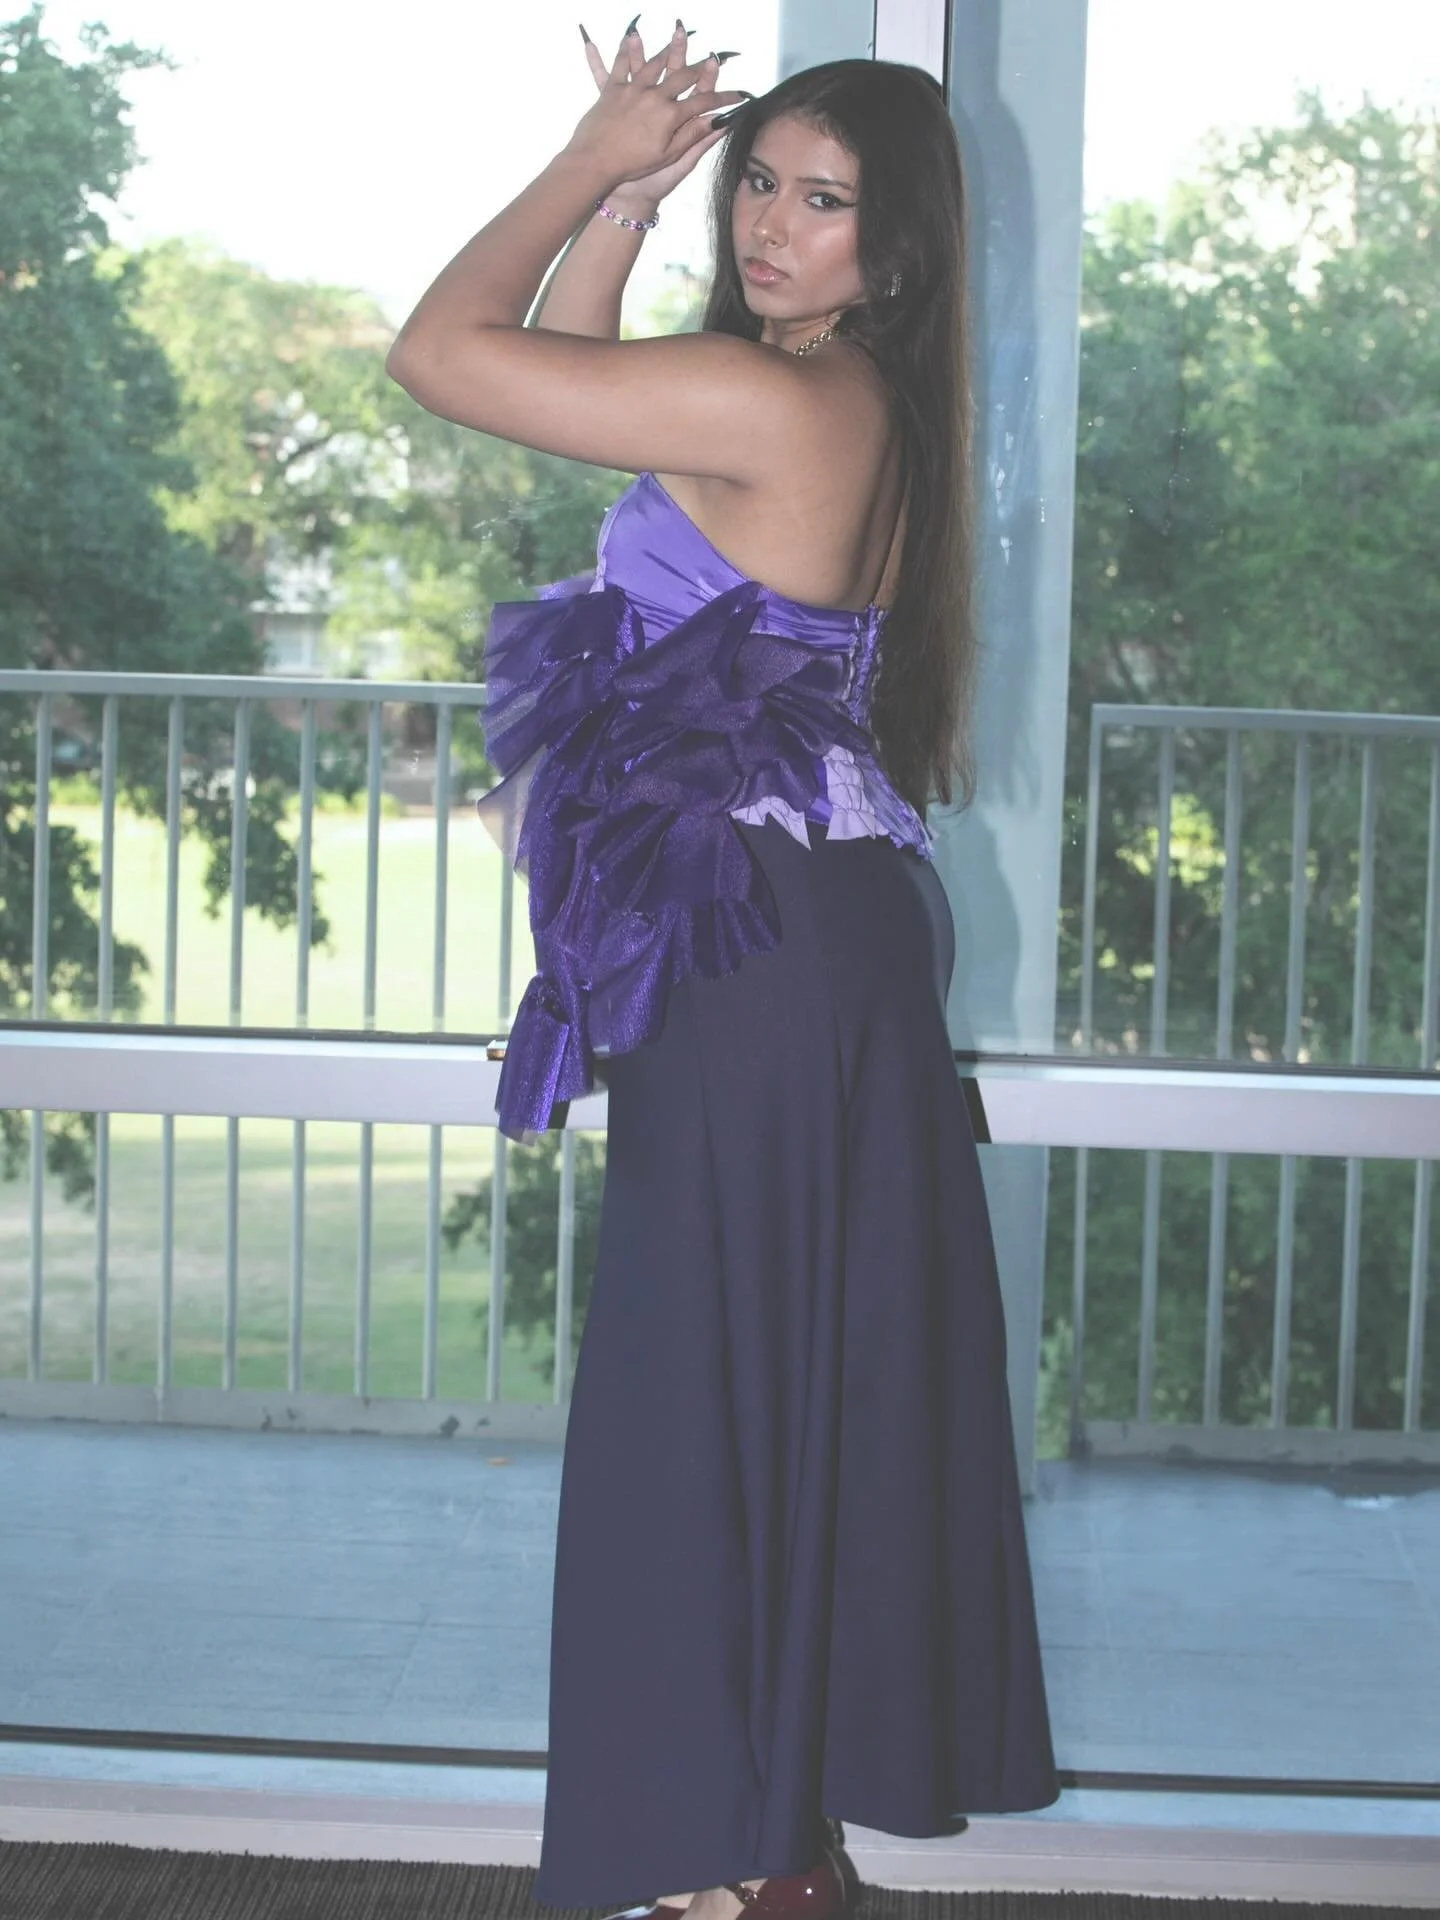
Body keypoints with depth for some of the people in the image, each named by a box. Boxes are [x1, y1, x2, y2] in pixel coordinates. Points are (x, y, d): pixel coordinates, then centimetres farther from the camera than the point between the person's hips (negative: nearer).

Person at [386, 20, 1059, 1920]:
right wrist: (631, 180, 13)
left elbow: (441, 351, -13)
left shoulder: (765, 400, -17)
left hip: (753, 961, -10)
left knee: (715, 1389, -1)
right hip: (823, 954, 10)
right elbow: (567, 361, 25)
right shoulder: (852, 406, 12)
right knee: (804, 1386, 16)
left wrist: (592, 162, -1)